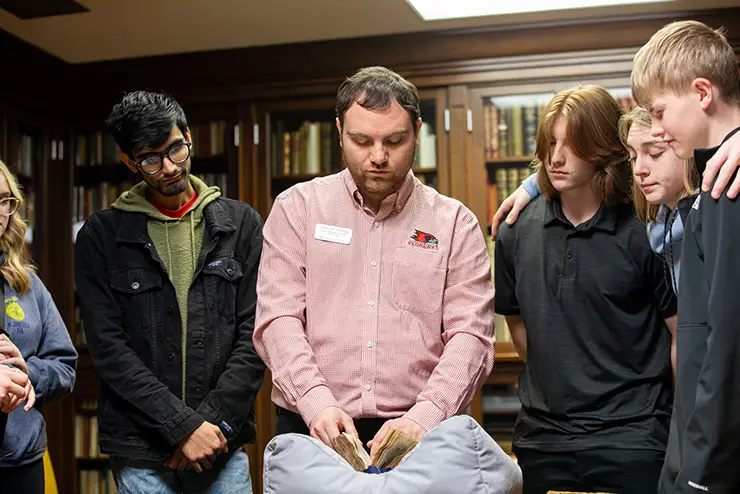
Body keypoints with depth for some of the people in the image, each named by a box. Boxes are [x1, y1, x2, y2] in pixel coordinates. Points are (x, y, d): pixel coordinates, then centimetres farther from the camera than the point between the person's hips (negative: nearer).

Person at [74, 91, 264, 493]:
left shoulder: (241, 224, 5)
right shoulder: (101, 236, 1)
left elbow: (255, 334, 0)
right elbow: (108, 348, -6)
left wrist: (213, 419, -10)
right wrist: (183, 426, -13)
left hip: (223, 445, 1)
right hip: (140, 451, -1)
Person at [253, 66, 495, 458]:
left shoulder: (455, 223, 5)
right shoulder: (297, 207, 6)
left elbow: (470, 335, -3)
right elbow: (278, 320, -3)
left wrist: (422, 417, -19)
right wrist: (317, 403, -18)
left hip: (416, 431, 0)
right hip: (312, 429, 0)